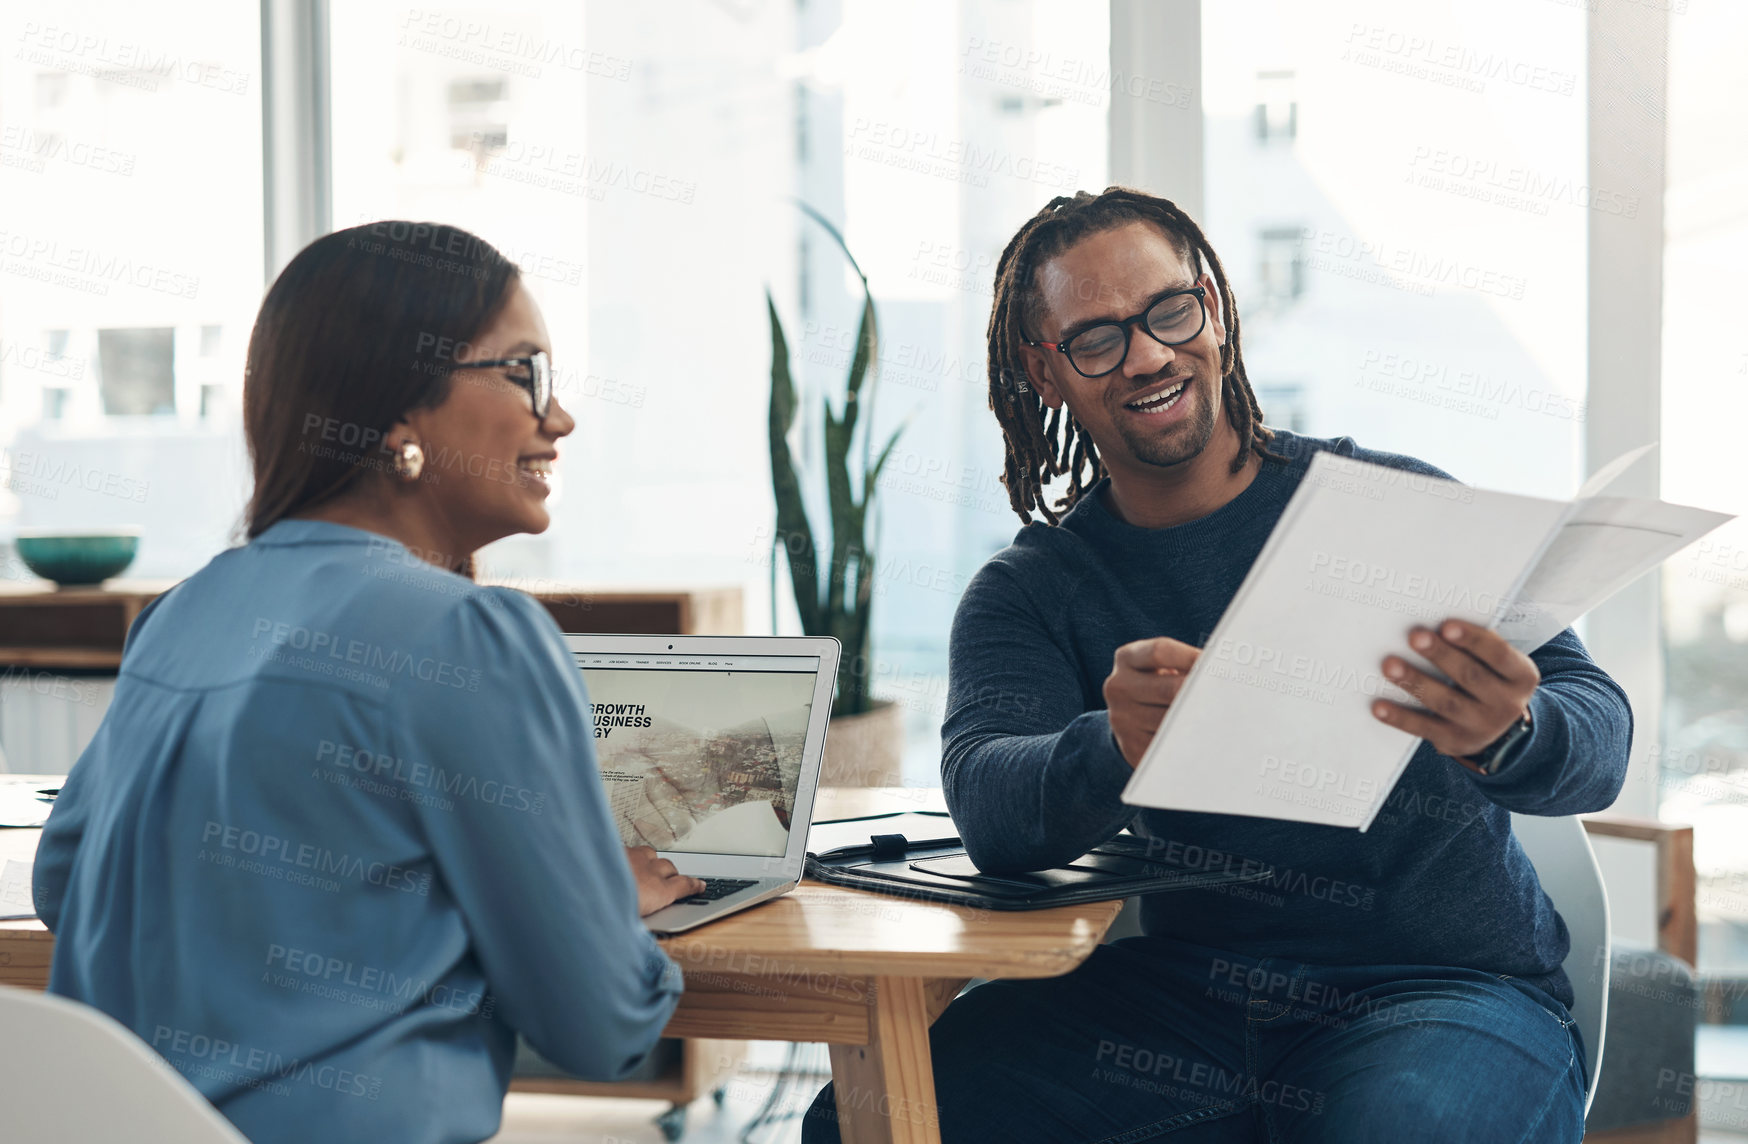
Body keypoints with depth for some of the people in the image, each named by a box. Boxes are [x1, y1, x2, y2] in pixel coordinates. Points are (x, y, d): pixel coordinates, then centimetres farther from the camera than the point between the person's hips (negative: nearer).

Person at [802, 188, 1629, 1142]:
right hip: (1182, 983, 3)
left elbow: (1599, 729, -11)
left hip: (1448, 983, -2)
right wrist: (1117, 753, -38)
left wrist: (1504, 737, -37)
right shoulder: (1026, 595, 6)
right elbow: (988, 804, -14)